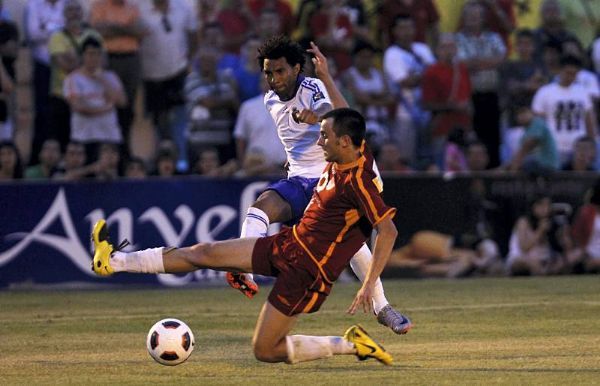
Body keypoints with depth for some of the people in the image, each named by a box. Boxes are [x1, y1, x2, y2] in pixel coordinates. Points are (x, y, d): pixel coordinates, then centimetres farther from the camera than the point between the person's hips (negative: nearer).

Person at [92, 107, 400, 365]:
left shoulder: (359, 182, -24)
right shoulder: (335, 164, 1)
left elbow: (388, 231, -30)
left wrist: (369, 284, -33)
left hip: (306, 271, -9)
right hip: (287, 243, 9)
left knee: (265, 351, -7)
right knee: (203, 253, 6)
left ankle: (351, 345, 4)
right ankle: (114, 261, 14)